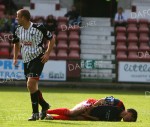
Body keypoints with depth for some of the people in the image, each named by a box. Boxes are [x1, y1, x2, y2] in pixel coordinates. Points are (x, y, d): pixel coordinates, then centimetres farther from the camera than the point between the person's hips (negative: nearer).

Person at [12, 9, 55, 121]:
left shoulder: (39, 28, -14)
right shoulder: (18, 30, 4)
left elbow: (52, 39, -3)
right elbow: (16, 43, 24)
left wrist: (47, 53, -11)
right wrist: (15, 58, 17)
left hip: (38, 58, -7)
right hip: (26, 60, 7)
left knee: (31, 84, -20)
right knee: (32, 87, 11)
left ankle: (35, 113, -15)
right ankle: (44, 105, 34)